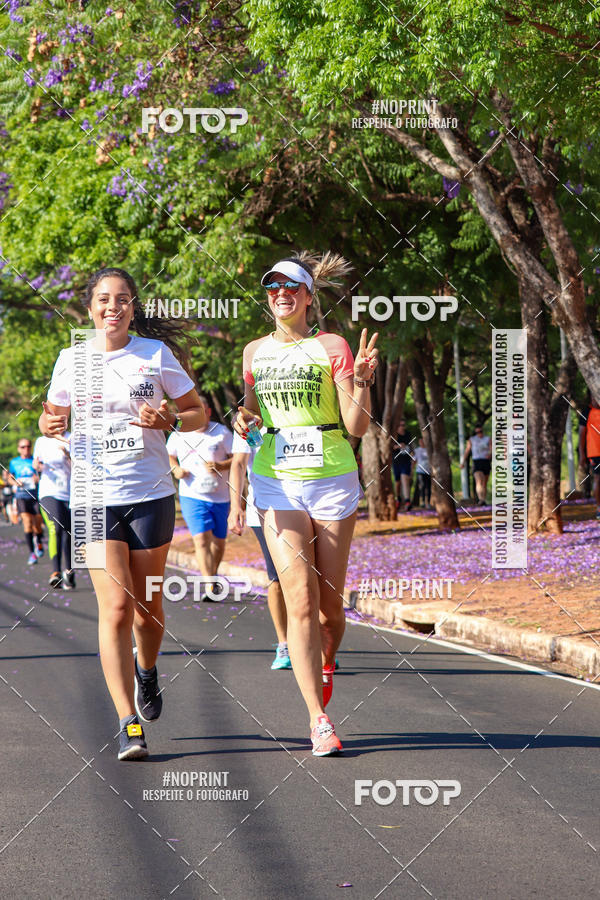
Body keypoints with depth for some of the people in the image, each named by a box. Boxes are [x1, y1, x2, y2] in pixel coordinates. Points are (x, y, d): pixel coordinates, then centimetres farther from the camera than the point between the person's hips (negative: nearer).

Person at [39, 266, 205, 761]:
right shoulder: (72, 360, 4)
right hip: (95, 497, 0)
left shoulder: (156, 353, 1)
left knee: (147, 606, 9)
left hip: (150, 496, 0)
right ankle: (129, 724, -10)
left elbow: (198, 413, 8)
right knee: (115, 609, -11)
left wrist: (170, 421, -14)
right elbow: (53, 417, 16)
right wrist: (51, 425, -8)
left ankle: (147, 669, 44)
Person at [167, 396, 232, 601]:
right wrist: (175, 469, -1)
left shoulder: (222, 432, -2)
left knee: (218, 541, 13)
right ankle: (210, 587, -23)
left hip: (220, 497, 1)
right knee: (201, 539, -17)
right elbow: (169, 455, 20)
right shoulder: (178, 435, 3)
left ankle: (214, 574, 40)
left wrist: (221, 466, -19)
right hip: (192, 496, -1)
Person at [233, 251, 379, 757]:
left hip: (332, 481, -1)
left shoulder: (333, 348, -2)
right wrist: (245, 419, 0)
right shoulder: (256, 352, 8)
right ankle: (319, 720, -11)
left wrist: (360, 380, -22)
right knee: (300, 600, -11)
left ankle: (326, 662, 39)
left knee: (330, 602, 5)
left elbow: (358, 426, -6)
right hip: (277, 483, 1)